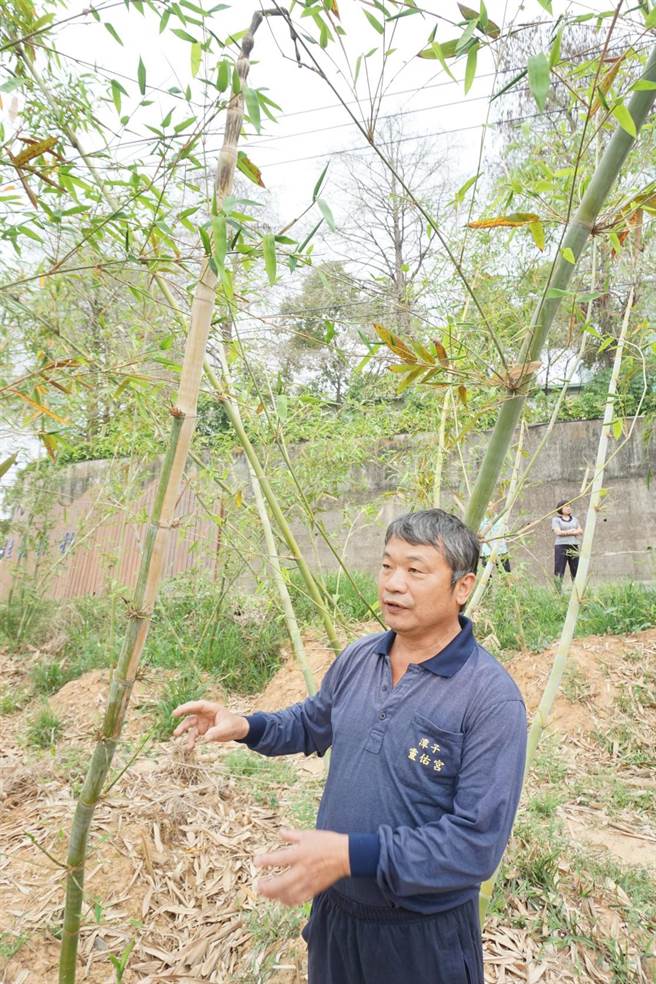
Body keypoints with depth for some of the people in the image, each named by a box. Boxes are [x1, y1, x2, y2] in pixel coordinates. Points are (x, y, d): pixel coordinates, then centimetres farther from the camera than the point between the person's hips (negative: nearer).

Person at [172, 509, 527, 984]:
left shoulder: (493, 699, -25)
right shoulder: (359, 657, -6)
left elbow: (477, 843, -26)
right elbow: (313, 723, 11)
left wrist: (354, 854, -33)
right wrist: (246, 726, -6)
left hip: (423, 935, -5)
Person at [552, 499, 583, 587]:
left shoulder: (574, 519, 18)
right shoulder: (556, 519, 2)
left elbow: (580, 531, 7)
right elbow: (558, 532, -11)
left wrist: (565, 532, -9)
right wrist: (572, 532, -5)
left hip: (574, 547, 5)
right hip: (561, 546, -5)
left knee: (576, 570, 2)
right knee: (559, 570, -7)